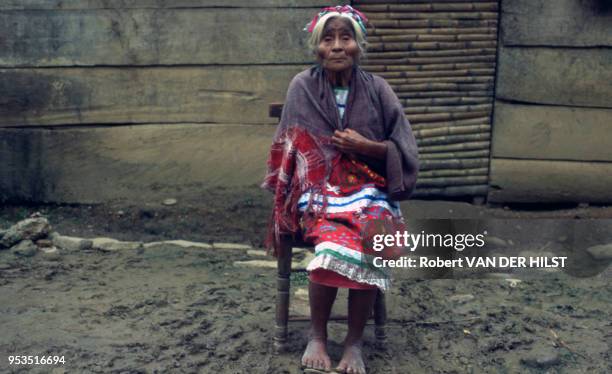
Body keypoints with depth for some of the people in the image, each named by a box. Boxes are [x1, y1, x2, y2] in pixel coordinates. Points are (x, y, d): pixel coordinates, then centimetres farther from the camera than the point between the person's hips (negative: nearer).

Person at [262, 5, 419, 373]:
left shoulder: (378, 89, 2)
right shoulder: (302, 87, 1)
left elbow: (404, 149, 5)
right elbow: (289, 150, 5)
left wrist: (364, 146, -12)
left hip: (370, 190, 1)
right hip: (320, 189, -1)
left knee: (368, 245, -30)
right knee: (335, 243, -31)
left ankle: (355, 341, -9)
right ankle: (317, 335, -7)